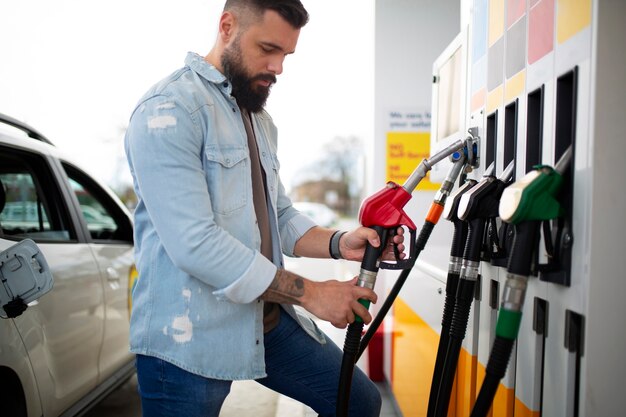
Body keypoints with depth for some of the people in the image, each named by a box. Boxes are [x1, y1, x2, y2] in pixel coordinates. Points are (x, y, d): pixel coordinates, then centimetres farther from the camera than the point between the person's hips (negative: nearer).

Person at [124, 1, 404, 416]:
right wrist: (310, 292, -19)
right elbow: (194, 243, -24)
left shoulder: (260, 119, 14)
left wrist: (338, 243, -5)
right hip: (190, 336, -7)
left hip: (268, 320, 8)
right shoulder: (169, 110, -15)